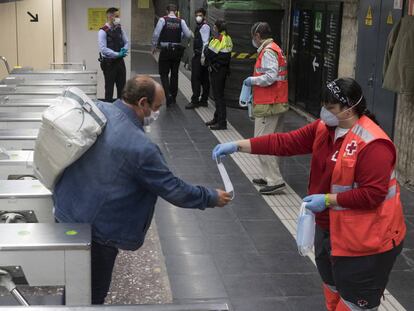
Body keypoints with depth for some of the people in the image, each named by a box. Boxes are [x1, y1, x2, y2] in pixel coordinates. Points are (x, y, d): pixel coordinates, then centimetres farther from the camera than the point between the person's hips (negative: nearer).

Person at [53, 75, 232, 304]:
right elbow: (172, 189, -18)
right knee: (92, 295, 13)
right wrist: (211, 198, -4)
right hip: (96, 230, -7)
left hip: (65, 211, 7)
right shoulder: (140, 148, -28)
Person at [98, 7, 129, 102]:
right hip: (109, 63, -6)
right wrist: (117, 54, -22)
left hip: (120, 61, 6)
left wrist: (124, 50, -9)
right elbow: (103, 49, -20)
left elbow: (126, 42, 12)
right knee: (109, 87, 4)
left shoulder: (119, 29, 5)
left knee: (122, 86, 12)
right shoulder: (103, 31, -14)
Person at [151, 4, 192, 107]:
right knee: (174, 73, 15)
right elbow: (188, 35, -4)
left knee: (164, 74, 5)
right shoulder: (181, 21, -1)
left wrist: (154, 46, 3)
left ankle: (168, 95, -14)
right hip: (177, 51, 3)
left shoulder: (163, 20, -8)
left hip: (165, 50, -3)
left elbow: (156, 34, -10)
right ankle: (173, 97, 25)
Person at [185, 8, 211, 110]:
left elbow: (205, 42, -18)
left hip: (200, 55, -10)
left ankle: (195, 101, -6)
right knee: (204, 79, 12)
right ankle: (204, 100, 17)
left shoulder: (205, 26, -12)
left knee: (195, 78, -8)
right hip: (198, 55, 10)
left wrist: (203, 56, -23)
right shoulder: (199, 26, 18)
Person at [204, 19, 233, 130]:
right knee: (219, 94, 17)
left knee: (218, 95, -5)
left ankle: (222, 122, -5)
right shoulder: (228, 38, 9)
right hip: (224, 69, 9)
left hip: (216, 70, -9)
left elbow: (209, 53, -17)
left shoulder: (218, 39, -16)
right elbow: (227, 54, 11)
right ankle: (217, 118, 27)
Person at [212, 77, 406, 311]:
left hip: (365, 238, -9)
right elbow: (286, 142, -4)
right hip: (330, 228, 9)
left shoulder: (373, 144, -26)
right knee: (334, 291, 26)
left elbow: (372, 194, -27)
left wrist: (328, 200, -25)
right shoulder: (325, 128, -1)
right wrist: (238, 146, -10)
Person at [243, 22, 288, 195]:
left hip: (268, 105, -11)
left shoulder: (268, 51, -14)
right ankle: (270, 177, 25)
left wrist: (253, 80, -11)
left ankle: (275, 181, -10)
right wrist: (256, 80, 13)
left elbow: (271, 76, -24)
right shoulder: (276, 49, 18)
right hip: (279, 103, 11)